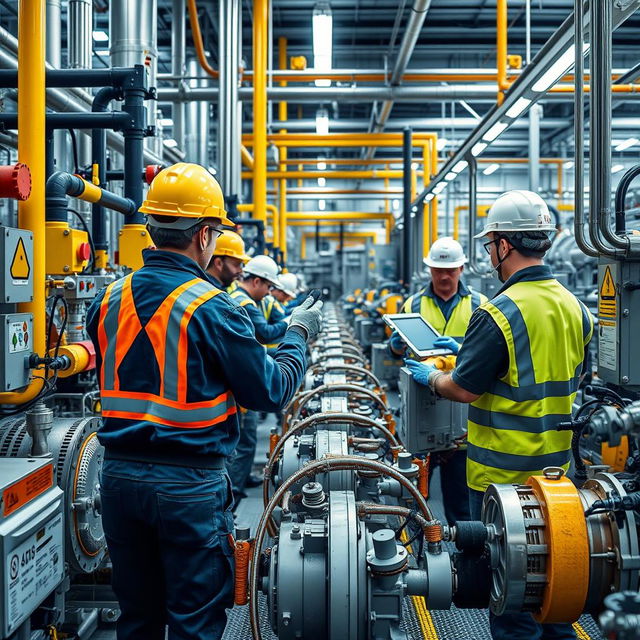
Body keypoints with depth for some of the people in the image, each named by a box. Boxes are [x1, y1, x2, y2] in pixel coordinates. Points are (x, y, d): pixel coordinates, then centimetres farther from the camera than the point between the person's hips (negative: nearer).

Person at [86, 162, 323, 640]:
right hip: (189, 484, -6)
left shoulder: (109, 299, 2)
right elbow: (271, 391, -11)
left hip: (119, 476, 6)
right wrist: (298, 336, 6)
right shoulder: (212, 307, -16)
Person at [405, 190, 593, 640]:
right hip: (557, 465, 7)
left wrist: (430, 377, 4)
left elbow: (464, 389, -18)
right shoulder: (576, 308, 2)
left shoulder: (498, 314, -21)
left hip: (504, 468, -7)